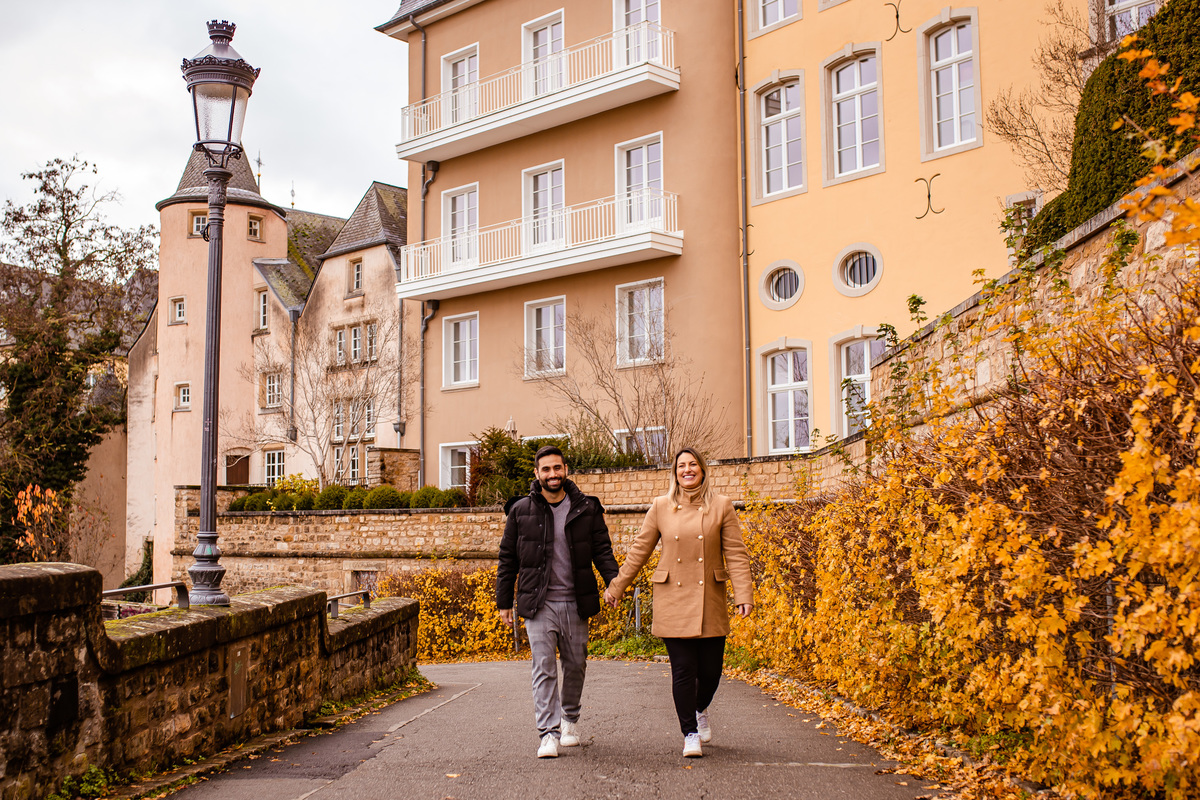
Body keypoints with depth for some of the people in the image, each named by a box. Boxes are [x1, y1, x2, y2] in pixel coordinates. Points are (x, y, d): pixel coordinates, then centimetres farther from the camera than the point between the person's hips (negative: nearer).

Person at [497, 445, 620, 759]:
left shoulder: (586, 509, 3)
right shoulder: (521, 510, 2)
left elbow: (602, 550, 5)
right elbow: (507, 559, 7)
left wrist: (614, 583, -12)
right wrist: (503, 601, 5)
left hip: (575, 603, 2)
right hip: (538, 604, -1)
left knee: (575, 664, 12)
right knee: (544, 668, -7)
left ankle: (570, 719, 35)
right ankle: (548, 733, -3)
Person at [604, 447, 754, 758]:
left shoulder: (721, 506, 2)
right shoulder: (661, 507, 3)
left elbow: (736, 554, 1)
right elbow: (639, 550, 9)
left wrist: (744, 594, -9)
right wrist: (616, 588, 10)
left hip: (710, 601, 1)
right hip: (673, 601, -1)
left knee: (711, 669, 5)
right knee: (683, 670, -3)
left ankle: (700, 709, 37)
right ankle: (690, 734, 12)